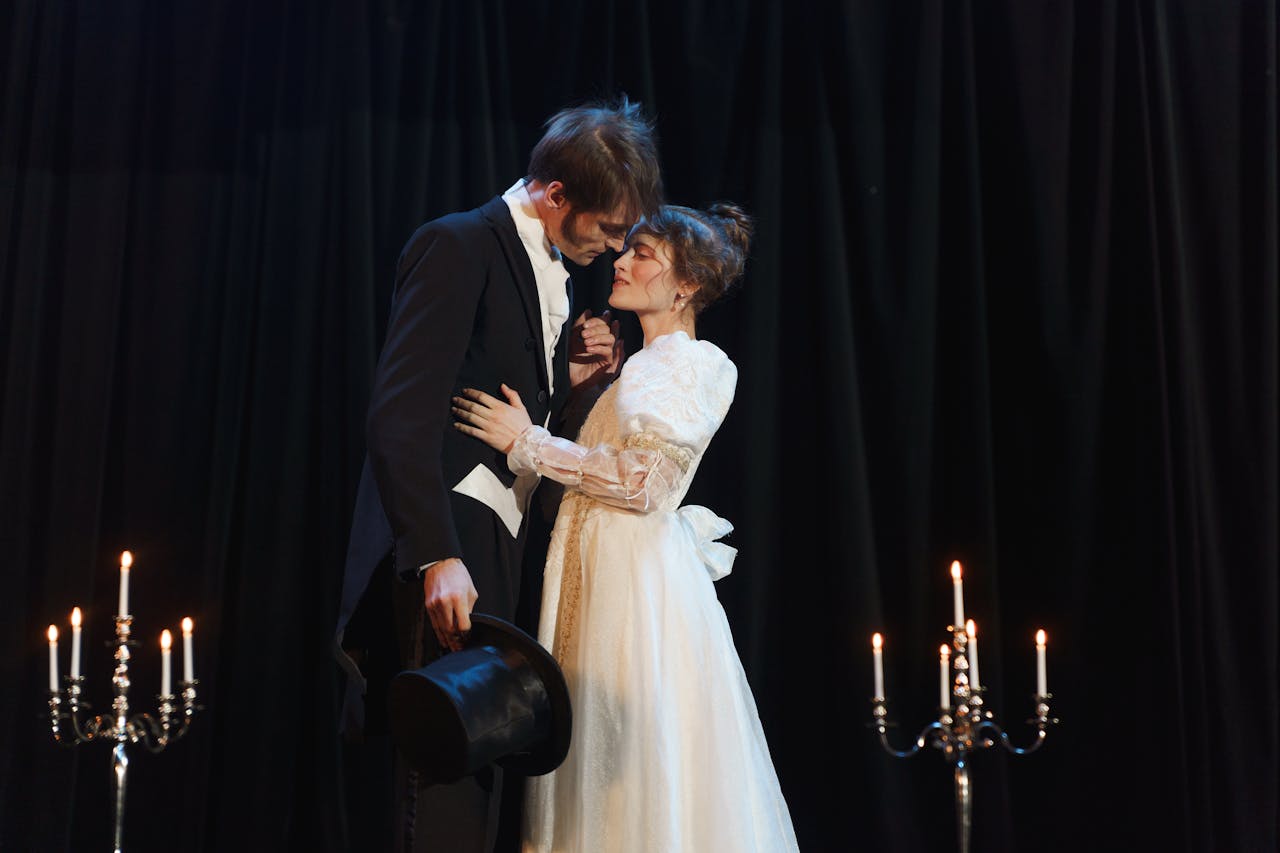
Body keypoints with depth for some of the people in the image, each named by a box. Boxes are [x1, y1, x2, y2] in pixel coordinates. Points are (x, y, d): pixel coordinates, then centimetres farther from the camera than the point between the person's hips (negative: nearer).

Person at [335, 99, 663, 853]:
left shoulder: (553, 273, 19)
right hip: (446, 544, -9)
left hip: (498, 547, 9)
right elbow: (403, 416, -18)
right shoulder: (459, 247, -9)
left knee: (480, 763, 8)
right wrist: (437, 557, -25)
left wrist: (573, 377, 4)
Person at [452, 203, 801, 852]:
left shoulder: (692, 364, -7)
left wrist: (529, 444, -16)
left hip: (643, 576, -8)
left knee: (642, 768, -6)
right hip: (599, 570, 8)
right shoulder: (637, 366, 20)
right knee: (598, 755, 8)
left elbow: (649, 478, -18)